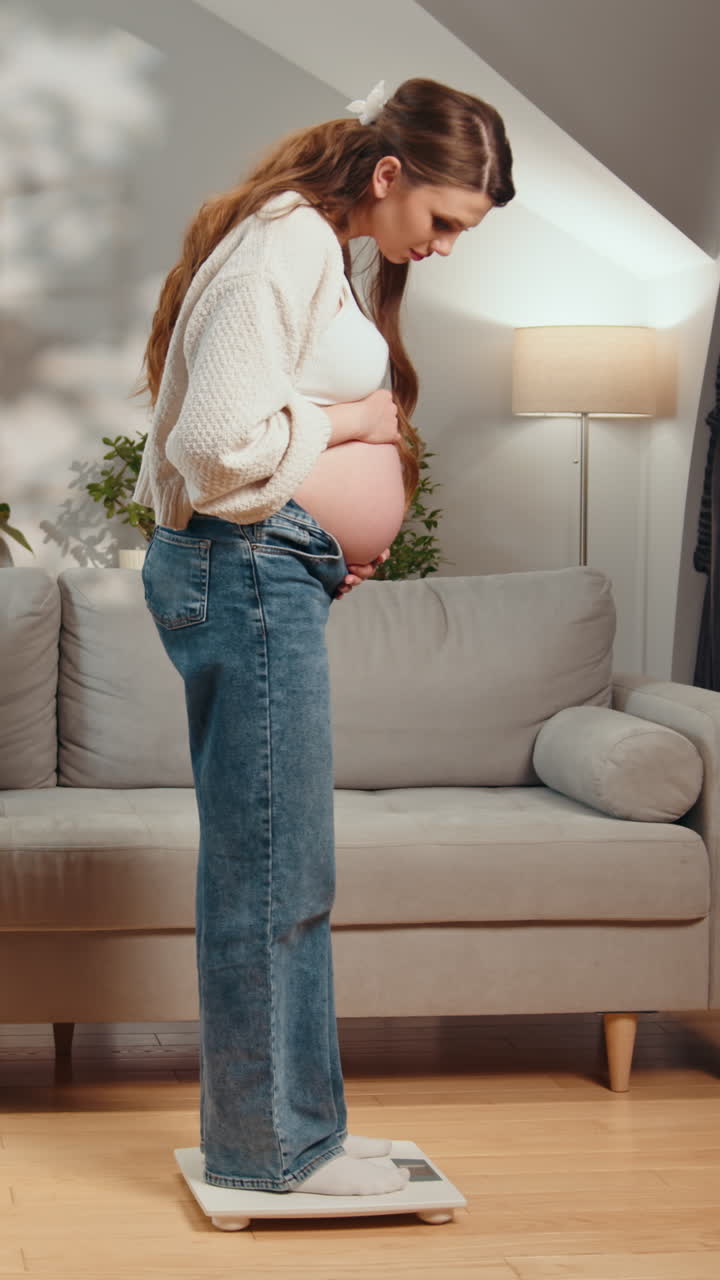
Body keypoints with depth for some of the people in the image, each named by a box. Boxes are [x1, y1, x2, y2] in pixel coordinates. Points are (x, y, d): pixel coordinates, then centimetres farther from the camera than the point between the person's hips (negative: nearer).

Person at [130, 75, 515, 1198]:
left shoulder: (318, 249, 19)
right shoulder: (288, 241, -14)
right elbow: (219, 445, -23)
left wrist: (328, 544, 13)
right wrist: (347, 419, -9)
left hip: (272, 577, 11)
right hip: (248, 570, -11)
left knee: (279, 876, 13)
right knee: (272, 873, -4)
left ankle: (284, 1128, 21)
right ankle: (271, 1146, 6)